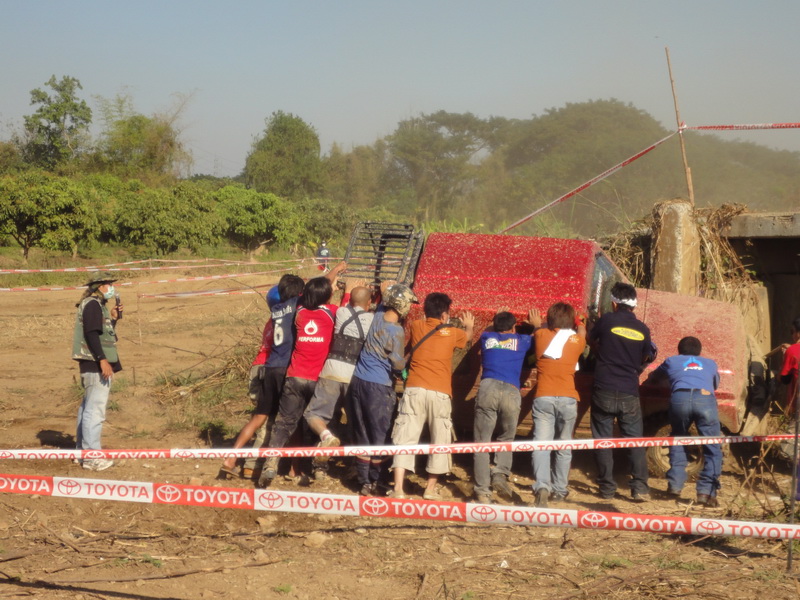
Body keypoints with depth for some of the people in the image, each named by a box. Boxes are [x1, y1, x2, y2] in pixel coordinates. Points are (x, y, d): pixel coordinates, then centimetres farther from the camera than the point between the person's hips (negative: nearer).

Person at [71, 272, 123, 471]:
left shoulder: (97, 305, 19)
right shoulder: (93, 304, -13)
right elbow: (91, 334, -22)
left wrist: (113, 318, 12)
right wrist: (103, 360, -26)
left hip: (95, 364, 11)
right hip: (96, 364, -11)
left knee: (88, 407, 17)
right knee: (95, 409, -10)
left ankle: (82, 449, 27)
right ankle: (91, 456, -10)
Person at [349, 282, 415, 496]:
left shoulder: (378, 316, 2)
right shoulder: (396, 331, -17)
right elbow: (398, 365, -11)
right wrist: (406, 359, 5)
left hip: (358, 381, 7)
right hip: (379, 387, -7)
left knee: (361, 434, 11)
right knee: (380, 436, 6)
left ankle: (364, 482, 16)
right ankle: (375, 482, 12)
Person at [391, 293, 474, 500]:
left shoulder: (416, 327, 10)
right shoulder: (452, 333, 8)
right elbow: (468, 336, 32)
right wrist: (469, 325, 55)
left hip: (414, 390, 1)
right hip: (439, 393, -1)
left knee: (405, 438, -2)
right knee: (440, 441, 13)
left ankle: (398, 488, -11)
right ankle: (431, 488, 17)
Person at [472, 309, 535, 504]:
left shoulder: (487, 338, 23)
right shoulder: (521, 341, 21)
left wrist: (495, 321, 66)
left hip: (488, 387, 0)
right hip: (511, 391, 0)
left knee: (482, 442, 2)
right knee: (507, 438, 17)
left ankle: (483, 491, -6)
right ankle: (500, 475, -7)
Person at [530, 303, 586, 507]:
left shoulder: (541, 335, 8)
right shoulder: (577, 340, 7)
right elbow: (582, 331, 32)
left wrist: (537, 324, 56)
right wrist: (580, 325, 54)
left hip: (543, 398, -1)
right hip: (567, 399, 1)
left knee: (541, 445, -9)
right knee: (563, 448, 15)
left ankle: (542, 486, -29)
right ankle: (560, 489, 23)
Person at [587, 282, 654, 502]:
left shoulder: (607, 320, -4)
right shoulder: (642, 329, 3)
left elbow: (590, 339, 14)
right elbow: (646, 359, 15)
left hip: (604, 391, -2)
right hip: (630, 394, 2)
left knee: (603, 440, 7)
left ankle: (607, 488, 7)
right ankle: (640, 487, -4)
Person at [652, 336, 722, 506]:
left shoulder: (672, 361, 33)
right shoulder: (710, 363, 36)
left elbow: (654, 376, 52)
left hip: (680, 398, 1)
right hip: (705, 398, -1)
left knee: (678, 441, 24)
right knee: (712, 449, 6)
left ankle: (675, 485, 16)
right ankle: (706, 491, -7)